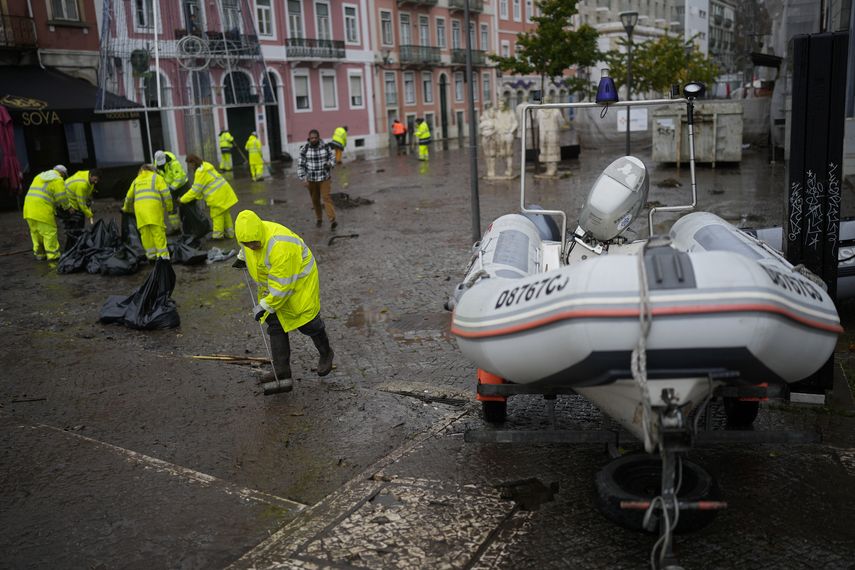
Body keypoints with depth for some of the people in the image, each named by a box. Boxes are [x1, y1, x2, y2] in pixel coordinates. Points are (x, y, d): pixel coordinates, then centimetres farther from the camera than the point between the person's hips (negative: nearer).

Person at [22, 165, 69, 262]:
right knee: (49, 232, -2)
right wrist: (67, 207, 13)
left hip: (29, 207, 8)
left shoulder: (40, 176, 24)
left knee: (35, 232, 17)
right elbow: (62, 198, -6)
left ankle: (39, 254, 24)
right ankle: (53, 255, 0)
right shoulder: (58, 180, -2)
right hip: (42, 209, -8)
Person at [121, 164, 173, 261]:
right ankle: (162, 254, -12)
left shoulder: (136, 180, 31)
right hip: (153, 205, -3)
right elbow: (166, 193, 5)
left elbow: (129, 197, 38)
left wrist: (126, 209, 55)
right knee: (158, 231, -6)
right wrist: (169, 208, 11)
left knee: (145, 232, 4)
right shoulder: (157, 177, 20)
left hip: (139, 206, 3)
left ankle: (151, 255, 3)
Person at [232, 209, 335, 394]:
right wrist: (242, 257, 32)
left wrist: (265, 305, -27)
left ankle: (326, 354, 31)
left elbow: (282, 284, -33)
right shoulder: (250, 233, -14)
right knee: (275, 325, 4)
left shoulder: (280, 247, -39)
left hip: (298, 280, -8)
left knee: (307, 321, 3)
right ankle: (282, 371, 9)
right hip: (272, 281, 8)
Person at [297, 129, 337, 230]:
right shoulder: (304, 149, -8)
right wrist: (303, 179, -16)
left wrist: (329, 164, -18)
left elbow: (332, 158, 6)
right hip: (311, 179, 1)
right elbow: (300, 165, -6)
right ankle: (319, 219, 30)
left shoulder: (325, 147, -5)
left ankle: (332, 221, -20)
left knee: (326, 197, -12)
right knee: (315, 200, 11)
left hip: (324, 177, -1)